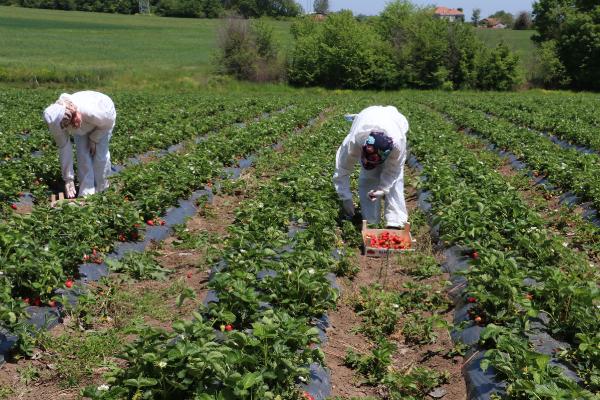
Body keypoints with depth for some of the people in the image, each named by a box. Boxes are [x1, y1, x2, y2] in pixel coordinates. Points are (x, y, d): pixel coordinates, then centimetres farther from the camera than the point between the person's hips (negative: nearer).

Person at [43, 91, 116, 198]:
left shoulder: (89, 112, -46)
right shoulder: (57, 121, -31)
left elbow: (108, 122, -24)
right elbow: (63, 149, -23)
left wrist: (94, 139, -16)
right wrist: (68, 180, -22)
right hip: (82, 124, 3)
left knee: (99, 154, -10)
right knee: (82, 154, -10)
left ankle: (100, 190, 10)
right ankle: (86, 193, 0)